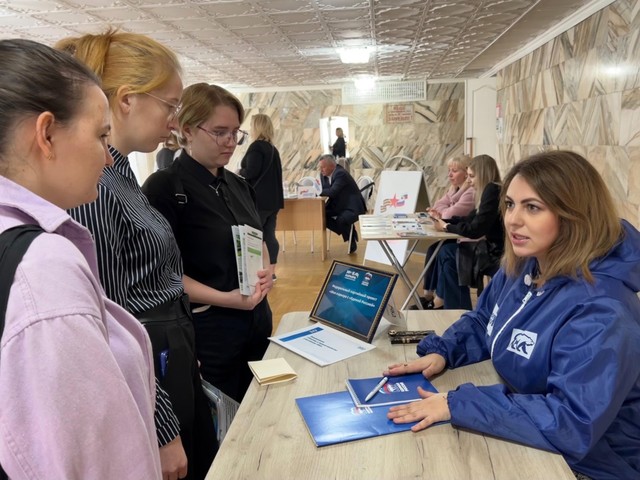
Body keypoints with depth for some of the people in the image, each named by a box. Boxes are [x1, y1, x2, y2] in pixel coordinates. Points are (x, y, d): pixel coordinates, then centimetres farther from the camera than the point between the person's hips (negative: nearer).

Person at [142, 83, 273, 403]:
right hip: (207, 331, -7)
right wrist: (224, 298, -24)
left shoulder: (238, 185, 8)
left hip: (256, 322, 7)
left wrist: (265, 270, -2)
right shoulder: (165, 187, -14)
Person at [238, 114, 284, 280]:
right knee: (269, 235, 10)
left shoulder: (256, 146, -11)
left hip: (259, 199, -8)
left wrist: (239, 173, 1)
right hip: (273, 198, 8)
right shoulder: (273, 148, 14)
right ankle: (271, 272, 14)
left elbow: (251, 172, -20)